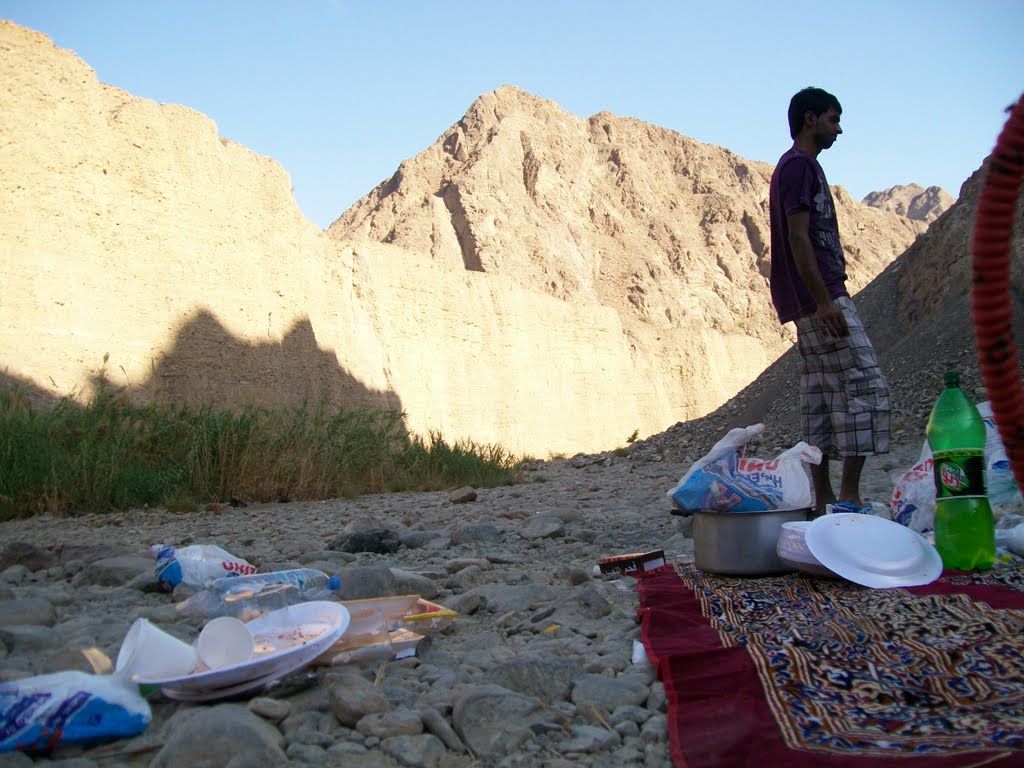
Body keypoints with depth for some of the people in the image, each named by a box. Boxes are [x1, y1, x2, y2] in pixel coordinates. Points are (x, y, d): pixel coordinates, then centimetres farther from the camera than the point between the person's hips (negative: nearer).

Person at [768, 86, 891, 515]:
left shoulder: (801, 166, 24)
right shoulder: (799, 165, -7)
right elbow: (798, 237, -18)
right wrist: (824, 301, -22)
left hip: (816, 302, 10)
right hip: (820, 298, -10)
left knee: (820, 398, 7)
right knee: (865, 386, -10)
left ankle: (823, 502, 10)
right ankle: (849, 497, -9)